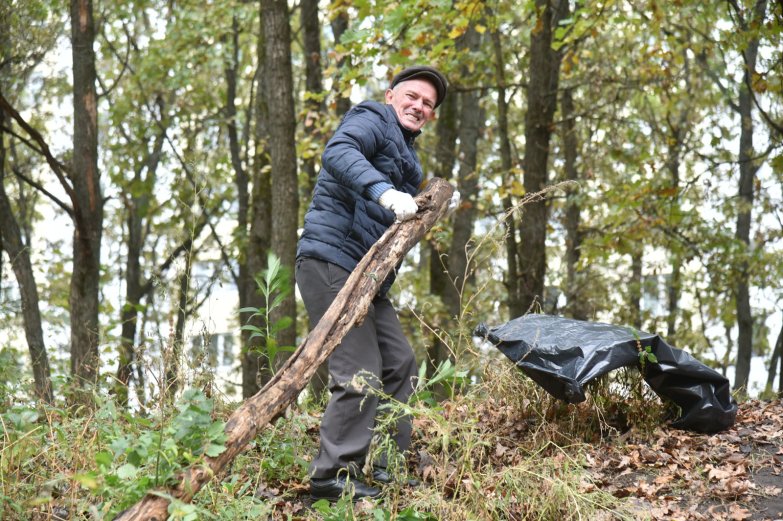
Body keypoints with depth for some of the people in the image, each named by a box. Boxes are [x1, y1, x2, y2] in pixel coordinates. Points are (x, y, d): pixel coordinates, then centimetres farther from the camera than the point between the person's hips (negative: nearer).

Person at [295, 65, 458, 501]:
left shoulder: (406, 155, 25)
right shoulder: (372, 120, -3)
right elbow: (338, 154, -26)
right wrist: (383, 191, -40)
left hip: (368, 276, 10)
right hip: (331, 263, -10)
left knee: (400, 365, 13)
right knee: (361, 374, -15)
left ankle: (386, 467, 21)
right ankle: (332, 476, -9)